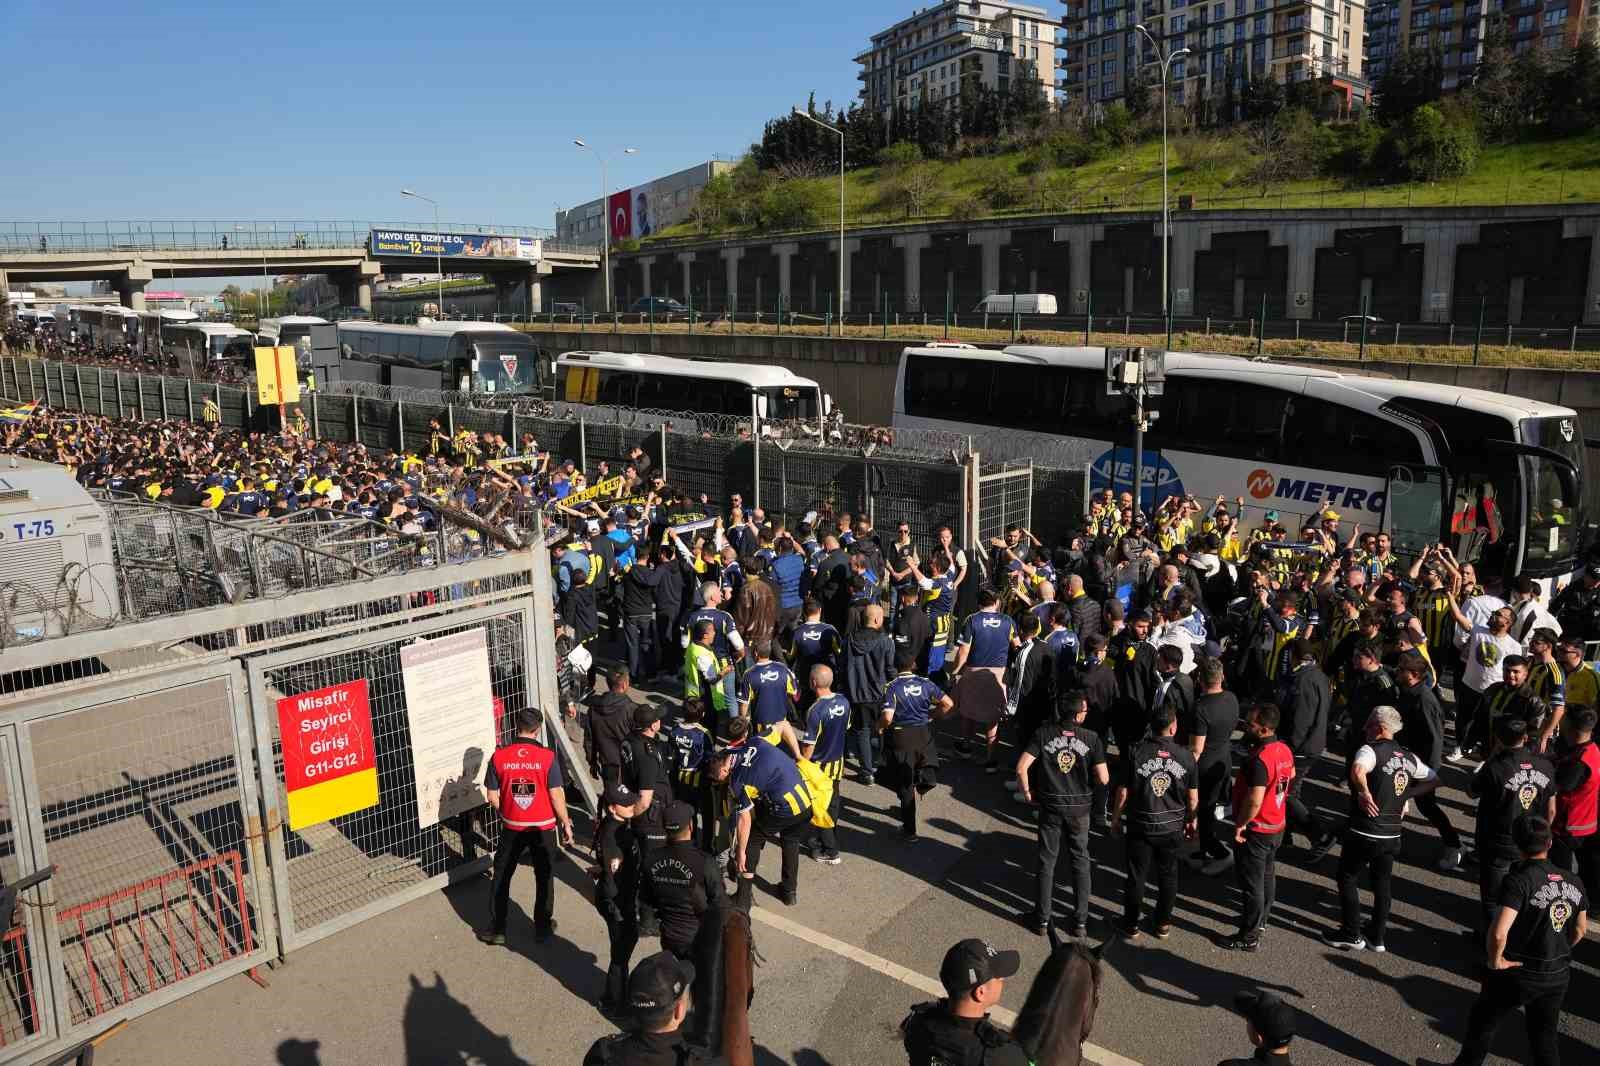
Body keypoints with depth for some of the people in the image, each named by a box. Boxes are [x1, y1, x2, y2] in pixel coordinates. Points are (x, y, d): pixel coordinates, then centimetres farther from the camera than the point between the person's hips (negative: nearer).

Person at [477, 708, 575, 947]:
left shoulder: (499, 756, -10)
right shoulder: (547, 757, -16)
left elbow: (493, 797, -4)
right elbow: (557, 796, -13)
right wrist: (565, 823, 0)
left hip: (512, 828, 1)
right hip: (543, 827, -1)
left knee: (501, 877, 17)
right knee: (544, 878, 16)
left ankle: (497, 929, 23)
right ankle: (543, 927, 26)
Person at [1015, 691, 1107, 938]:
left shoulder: (1043, 733, -10)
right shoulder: (1091, 738, -12)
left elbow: (1021, 768, -16)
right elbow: (1103, 779, -12)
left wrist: (1027, 792, 0)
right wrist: (1088, 781, 9)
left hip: (1050, 806, 1)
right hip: (1079, 807, 0)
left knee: (1046, 862, 12)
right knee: (1080, 863, 15)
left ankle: (1043, 920, 19)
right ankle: (1080, 922, 20)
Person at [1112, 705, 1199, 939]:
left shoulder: (1137, 755, -14)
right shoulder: (1186, 757, -9)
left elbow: (1123, 792, -8)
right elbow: (1193, 797, -1)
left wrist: (1115, 819, 6)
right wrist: (1192, 820, 16)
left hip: (1141, 827, -1)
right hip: (1172, 828, 1)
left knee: (1136, 876, 10)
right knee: (1168, 876, 17)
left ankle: (1131, 925, 20)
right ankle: (1163, 924, 29)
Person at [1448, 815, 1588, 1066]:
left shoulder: (1518, 880, -24)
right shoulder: (1572, 882, -3)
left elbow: (1498, 933, -33)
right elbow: (1580, 930, 12)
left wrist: (1495, 961, -16)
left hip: (1517, 973, -5)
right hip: (1558, 975, 5)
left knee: (1482, 1024, 17)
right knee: (1545, 1036, 21)